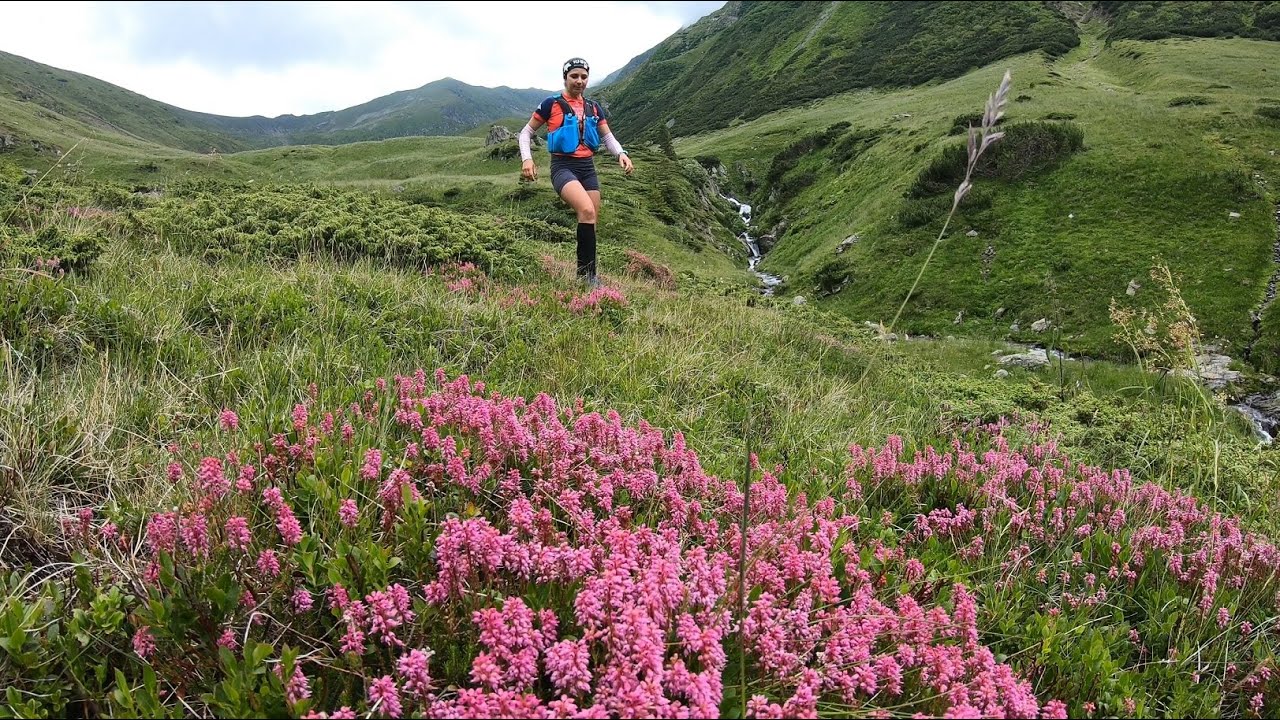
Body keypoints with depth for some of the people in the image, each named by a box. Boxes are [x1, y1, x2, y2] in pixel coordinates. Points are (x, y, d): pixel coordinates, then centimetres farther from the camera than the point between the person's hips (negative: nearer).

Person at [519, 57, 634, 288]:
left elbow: (607, 136, 15)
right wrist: (526, 159, -12)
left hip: (588, 167, 6)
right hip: (563, 167, -6)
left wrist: (621, 154, -6)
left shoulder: (593, 108, 12)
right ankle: (587, 273, -22)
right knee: (587, 211, -28)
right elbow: (526, 132, 4)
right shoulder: (551, 104, -1)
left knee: (590, 222, 2)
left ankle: (586, 274, 11)